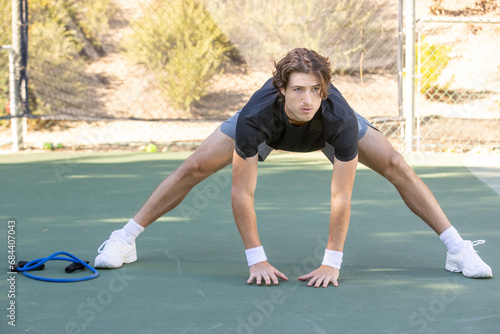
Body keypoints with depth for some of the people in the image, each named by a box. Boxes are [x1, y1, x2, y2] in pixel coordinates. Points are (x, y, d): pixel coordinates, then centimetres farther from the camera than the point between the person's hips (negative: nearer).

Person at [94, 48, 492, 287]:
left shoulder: (340, 118, -44)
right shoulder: (255, 117, -44)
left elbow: (341, 197, -38)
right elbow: (242, 192, -36)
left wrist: (332, 263, -36)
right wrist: (257, 260, -34)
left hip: (325, 133, 0)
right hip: (270, 130, 0)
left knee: (397, 167, -13)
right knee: (194, 169, -8)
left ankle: (458, 248, -1)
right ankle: (125, 240, 9)